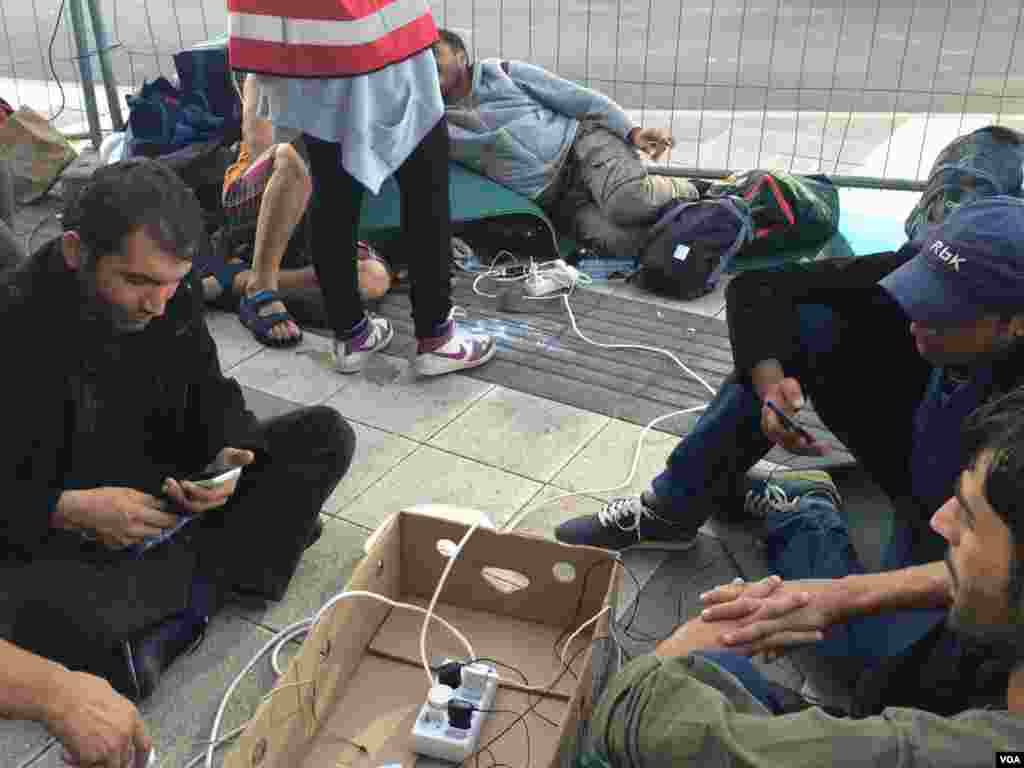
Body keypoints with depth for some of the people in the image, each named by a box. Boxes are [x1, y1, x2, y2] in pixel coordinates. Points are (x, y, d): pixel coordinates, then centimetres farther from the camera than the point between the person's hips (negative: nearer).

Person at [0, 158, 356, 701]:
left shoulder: (173, 294, -7)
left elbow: (209, 392, 5)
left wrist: (228, 453, -16)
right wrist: (69, 509, -31)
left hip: (175, 493, 6)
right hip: (62, 533, -6)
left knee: (327, 435, -6)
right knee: (53, 618, -39)